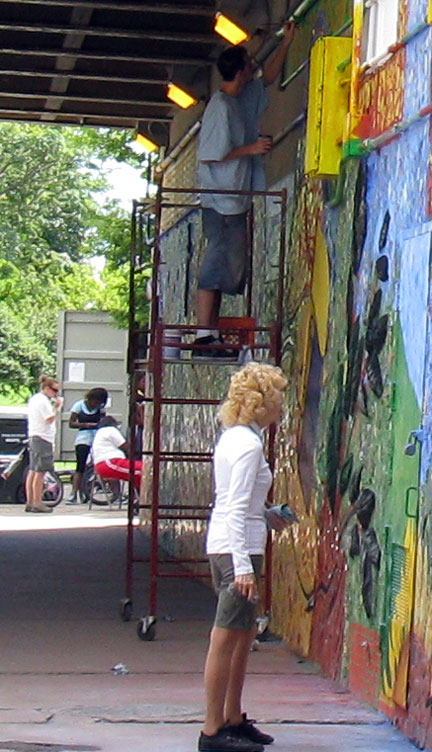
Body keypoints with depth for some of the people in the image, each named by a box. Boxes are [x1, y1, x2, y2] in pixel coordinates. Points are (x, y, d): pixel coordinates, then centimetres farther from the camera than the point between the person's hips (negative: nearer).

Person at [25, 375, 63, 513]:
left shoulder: (33, 399, 17)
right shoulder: (43, 401, -13)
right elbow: (49, 419, -18)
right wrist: (57, 407, -9)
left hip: (33, 438, 10)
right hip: (43, 438, -10)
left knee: (32, 471, 10)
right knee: (40, 472, -8)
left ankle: (29, 502, 12)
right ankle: (37, 503, -7)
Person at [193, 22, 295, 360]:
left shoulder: (244, 98, 14)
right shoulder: (221, 107, -14)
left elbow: (268, 79, 35)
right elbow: (208, 156, -17)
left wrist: (286, 45, 30)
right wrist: (250, 148, -14)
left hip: (235, 202, 10)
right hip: (221, 202, -10)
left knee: (228, 267, 8)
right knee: (218, 266, -11)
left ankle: (211, 337, 9)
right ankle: (205, 336, -12)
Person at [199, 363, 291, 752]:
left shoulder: (233, 438, 13)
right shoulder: (249, 445, -15)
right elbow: (237, 510, -21)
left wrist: (267, 514, 25)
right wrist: (243, 567, -24)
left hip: (224, 545, 10)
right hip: (238, 547, -10)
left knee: (245, 634, 18)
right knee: (226, 639, -5)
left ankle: (233, 719, 26)